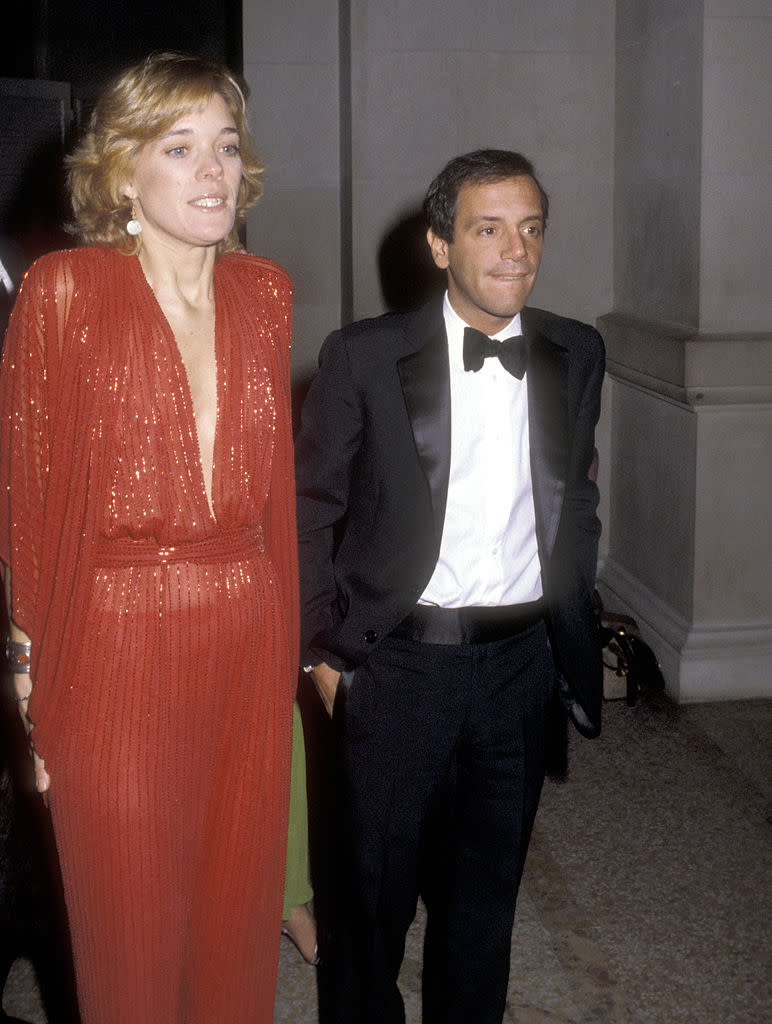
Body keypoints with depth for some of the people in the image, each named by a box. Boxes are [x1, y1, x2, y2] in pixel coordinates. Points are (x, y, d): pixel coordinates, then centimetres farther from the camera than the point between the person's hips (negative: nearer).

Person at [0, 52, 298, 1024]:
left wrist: (288, 649, 8)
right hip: (114, 642, -4)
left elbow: (274, 480, 11)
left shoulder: (264, 291, 6)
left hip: (246, 642, 4)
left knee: (237, 920, 16)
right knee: (130, 939, 11)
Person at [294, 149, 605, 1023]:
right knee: (379, 884, 12)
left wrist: (570, 625, 10)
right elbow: (311, 509, -2)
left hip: (522, 662, 3)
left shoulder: (576, 355, 3)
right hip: (399, 663, -3)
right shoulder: (363, 358, -8)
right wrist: (323, 649, -3)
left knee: (487, 886, 18)